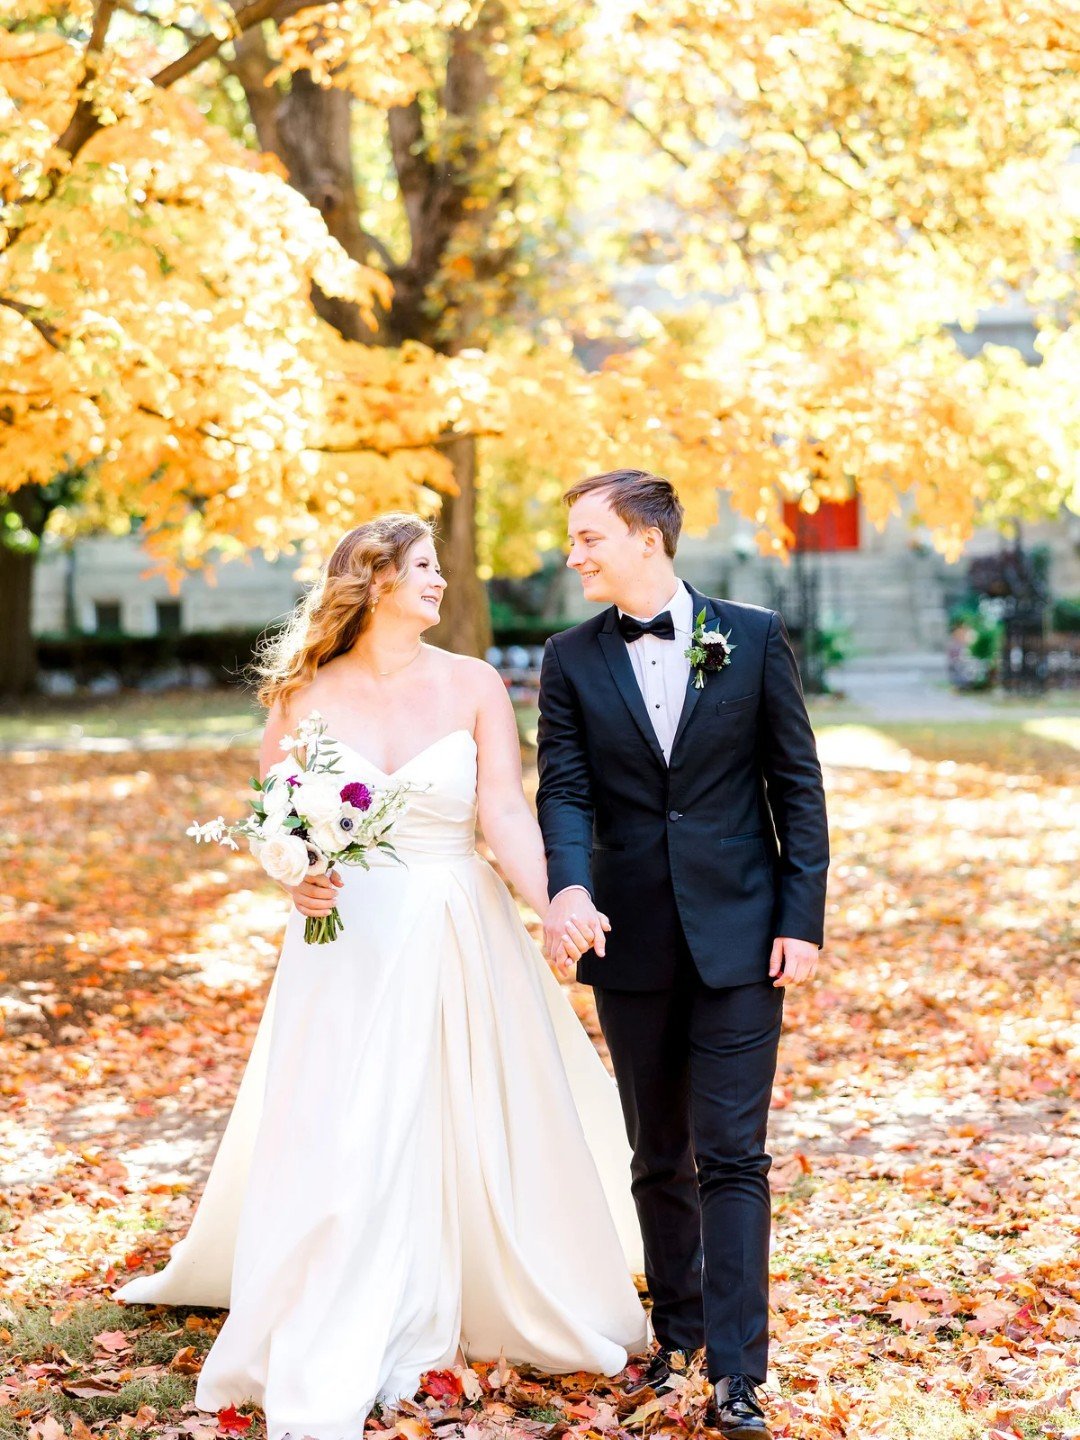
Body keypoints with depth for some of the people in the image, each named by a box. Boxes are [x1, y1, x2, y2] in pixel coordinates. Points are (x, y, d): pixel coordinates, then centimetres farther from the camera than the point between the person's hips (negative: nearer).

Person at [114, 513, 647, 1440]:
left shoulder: (473, 685, 0)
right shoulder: (307, 694, 1)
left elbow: (506, 813, -9)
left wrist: (553, 904, -25)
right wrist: (296, 877, -18)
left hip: (461, 939, 1)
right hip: (348, 942, 0)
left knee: (472, 1134, 8)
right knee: (336, 1145, -2)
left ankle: (506, 1312, 28)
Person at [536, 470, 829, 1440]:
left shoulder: (753, 638, 0)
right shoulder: (572, 661, 4)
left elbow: (798, 786, 0)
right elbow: (564, 791, -5)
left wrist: (803, 919, -6)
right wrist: (568, 887, -26)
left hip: (739, 936, -2)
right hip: (631, 943, 3)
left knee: (731, 1154, -4)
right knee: (659, 1157, 13)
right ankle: (676, 1331, 28)